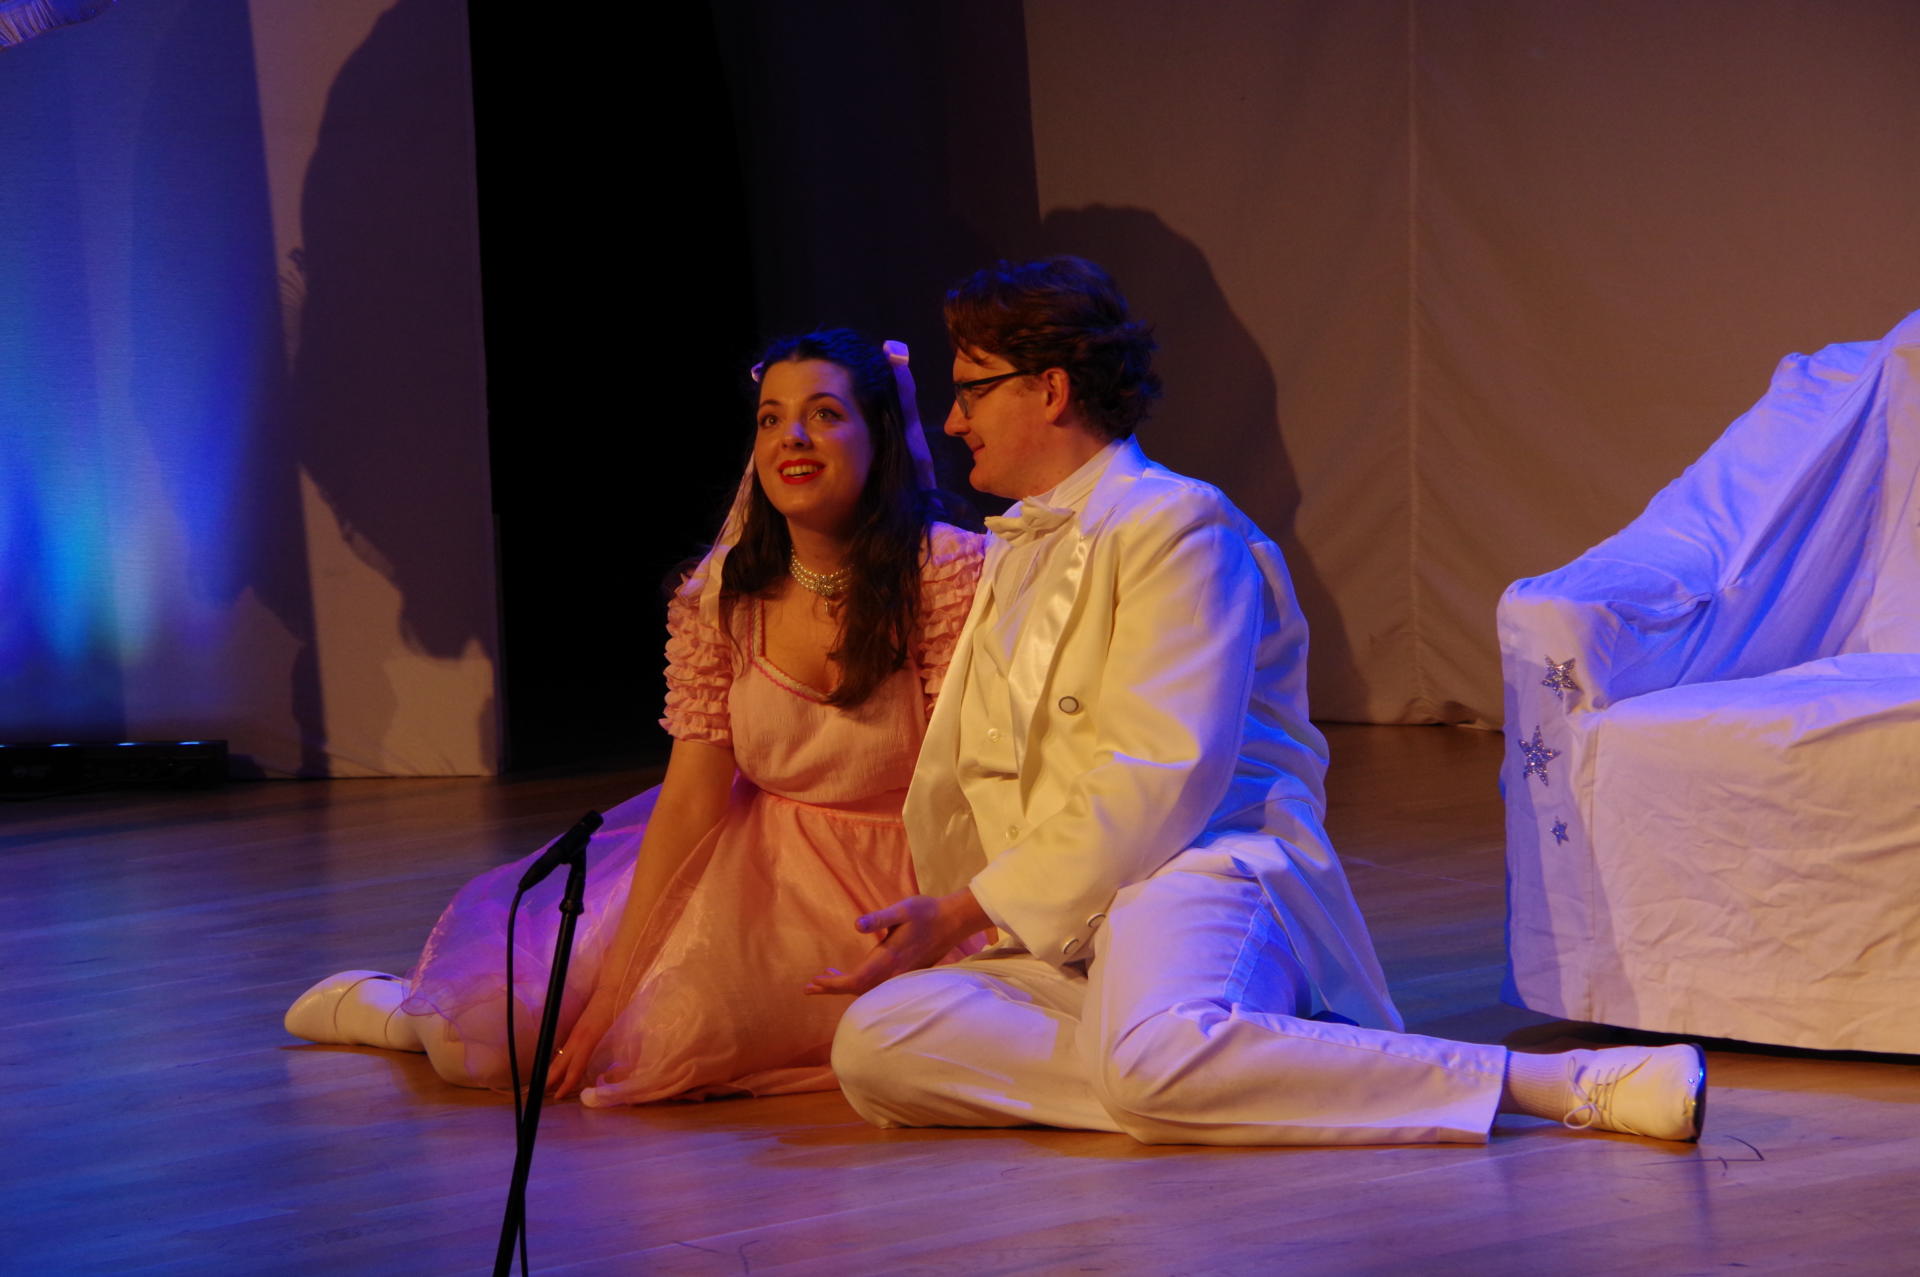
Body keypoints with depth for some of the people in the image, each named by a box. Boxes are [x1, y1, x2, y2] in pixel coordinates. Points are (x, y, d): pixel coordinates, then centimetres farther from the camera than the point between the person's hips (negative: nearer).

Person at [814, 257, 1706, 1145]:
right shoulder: (1011, 554, 29)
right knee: (873, 1043, -25)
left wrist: (967, 909, -12)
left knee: (1157, 1057, -43)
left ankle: (1562, 1084, -34)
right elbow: (954, 785, 37)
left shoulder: (1173, 522, -1)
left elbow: (1160, 782, -12)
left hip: (1197, 876, -8)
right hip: (1054, 944, 8)